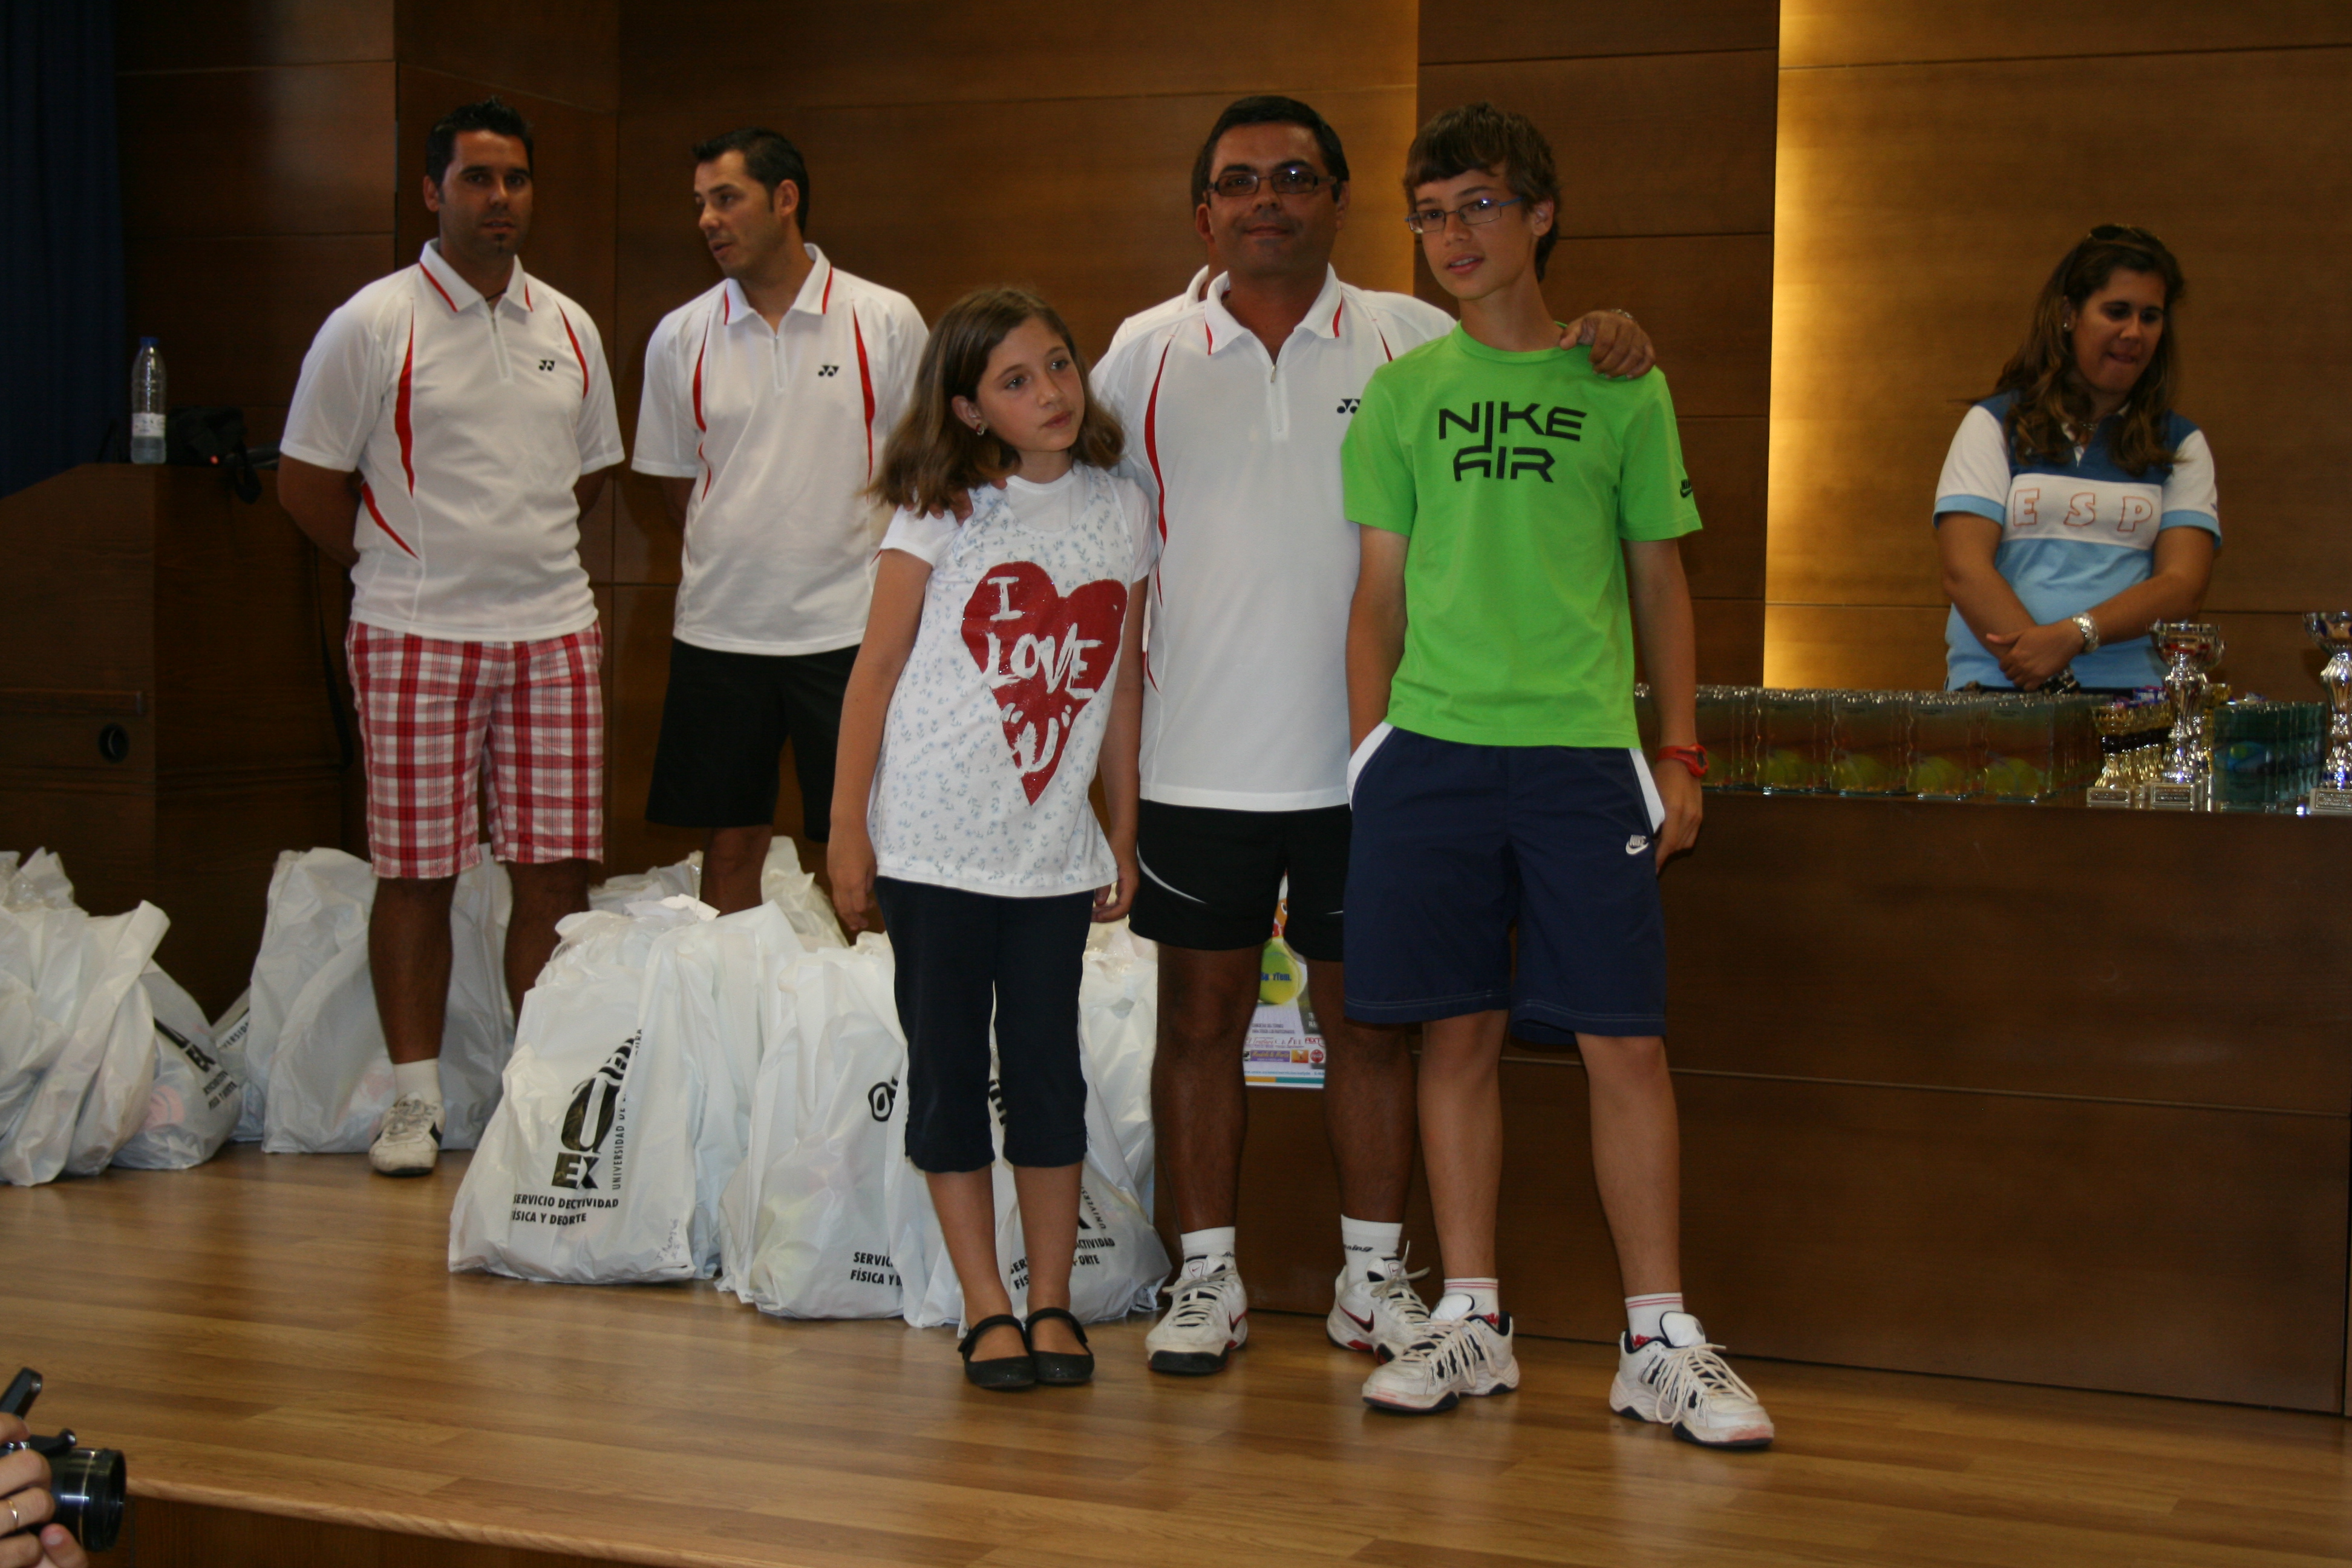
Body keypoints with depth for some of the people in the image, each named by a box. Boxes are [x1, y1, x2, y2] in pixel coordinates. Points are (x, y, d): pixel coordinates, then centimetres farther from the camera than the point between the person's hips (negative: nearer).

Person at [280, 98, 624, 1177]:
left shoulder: (568, 329, 11)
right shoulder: (370, 326, -4)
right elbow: (306, 482, 0)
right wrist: (397, 565, 3)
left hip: (555, 631, 4)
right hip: (415, 639, -4)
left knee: (557, 872, 3)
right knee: (416, 873, 1)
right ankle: (415, 1102, 10)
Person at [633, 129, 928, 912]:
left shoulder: (886, 321, -2)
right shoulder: (681, 337, 4)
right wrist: (734, 563, 9)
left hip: (850, 628, -2)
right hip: (718, 632, 2)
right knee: (730, 843, 8)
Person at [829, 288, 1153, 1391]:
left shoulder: (1121, 512, 5)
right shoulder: (941, 511, -3)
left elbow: (1122, 684, 11)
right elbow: (877, 668, -2)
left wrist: (1124, 836, 11)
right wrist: (846, 824, -7)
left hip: (1055, 846, 2)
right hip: (933, 838, -2)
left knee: (1048, 1066, 4)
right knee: (948, 1069, 2)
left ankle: (1052, 1302, 14)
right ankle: (986, 1308, 10)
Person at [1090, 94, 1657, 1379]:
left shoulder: (1413, 342, 3)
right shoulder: (1147, 357, 5)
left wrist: (1606, 340, -14)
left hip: (1363, 755, 0)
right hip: (1200, 757, 0)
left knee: (1367, 1017, 8)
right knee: (1200, 1017, 6)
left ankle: (1373, 1276, 19)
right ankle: (1207, 1279, 18)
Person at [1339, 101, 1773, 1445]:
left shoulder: (1621, 389, 7)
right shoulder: (1403, 394, 10)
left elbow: (1661, 585, 10)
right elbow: (1380, 594, 12)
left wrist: (1681, 754, 4)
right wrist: (1369, 750, 5)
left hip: (1585, 752, -1)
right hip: (1434, 745, 1)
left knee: (1627, 1044, -3)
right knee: (1460, 1033, 4)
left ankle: (1662, 1343, 5)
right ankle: (1473, 1322, 15)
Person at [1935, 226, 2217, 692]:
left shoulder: (2181, 445, 17)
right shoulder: (1994, 425, 12)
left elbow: (2184, 583, 5)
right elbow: (1964, 569, 0)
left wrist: (2073, 635, -13)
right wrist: (2047, 679, -13)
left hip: (2131, 690, 1)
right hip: (1998, 689, -1)